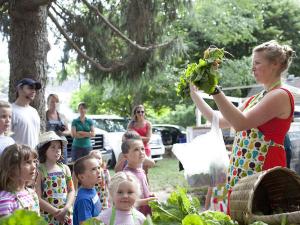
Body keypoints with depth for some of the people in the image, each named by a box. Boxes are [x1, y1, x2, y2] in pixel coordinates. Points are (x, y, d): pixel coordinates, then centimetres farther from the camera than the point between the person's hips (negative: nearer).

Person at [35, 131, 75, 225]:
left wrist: (66, 208, -10)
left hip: (66, 216, 4)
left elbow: (71, 191, 5)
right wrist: (56, 212, -14)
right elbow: (38, 198, -12)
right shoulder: (39, 171, -9)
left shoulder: (65, 168, 4)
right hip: (47, 217, -4)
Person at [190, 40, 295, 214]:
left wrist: (215, 90, -22)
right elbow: (220, 120, 21)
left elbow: (240, 123, -22)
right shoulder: (256, 98, 19)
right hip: (240, 174, 9)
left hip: (263, 174, -8)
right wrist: (195, 95, 19)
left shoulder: (281, 95, -9)